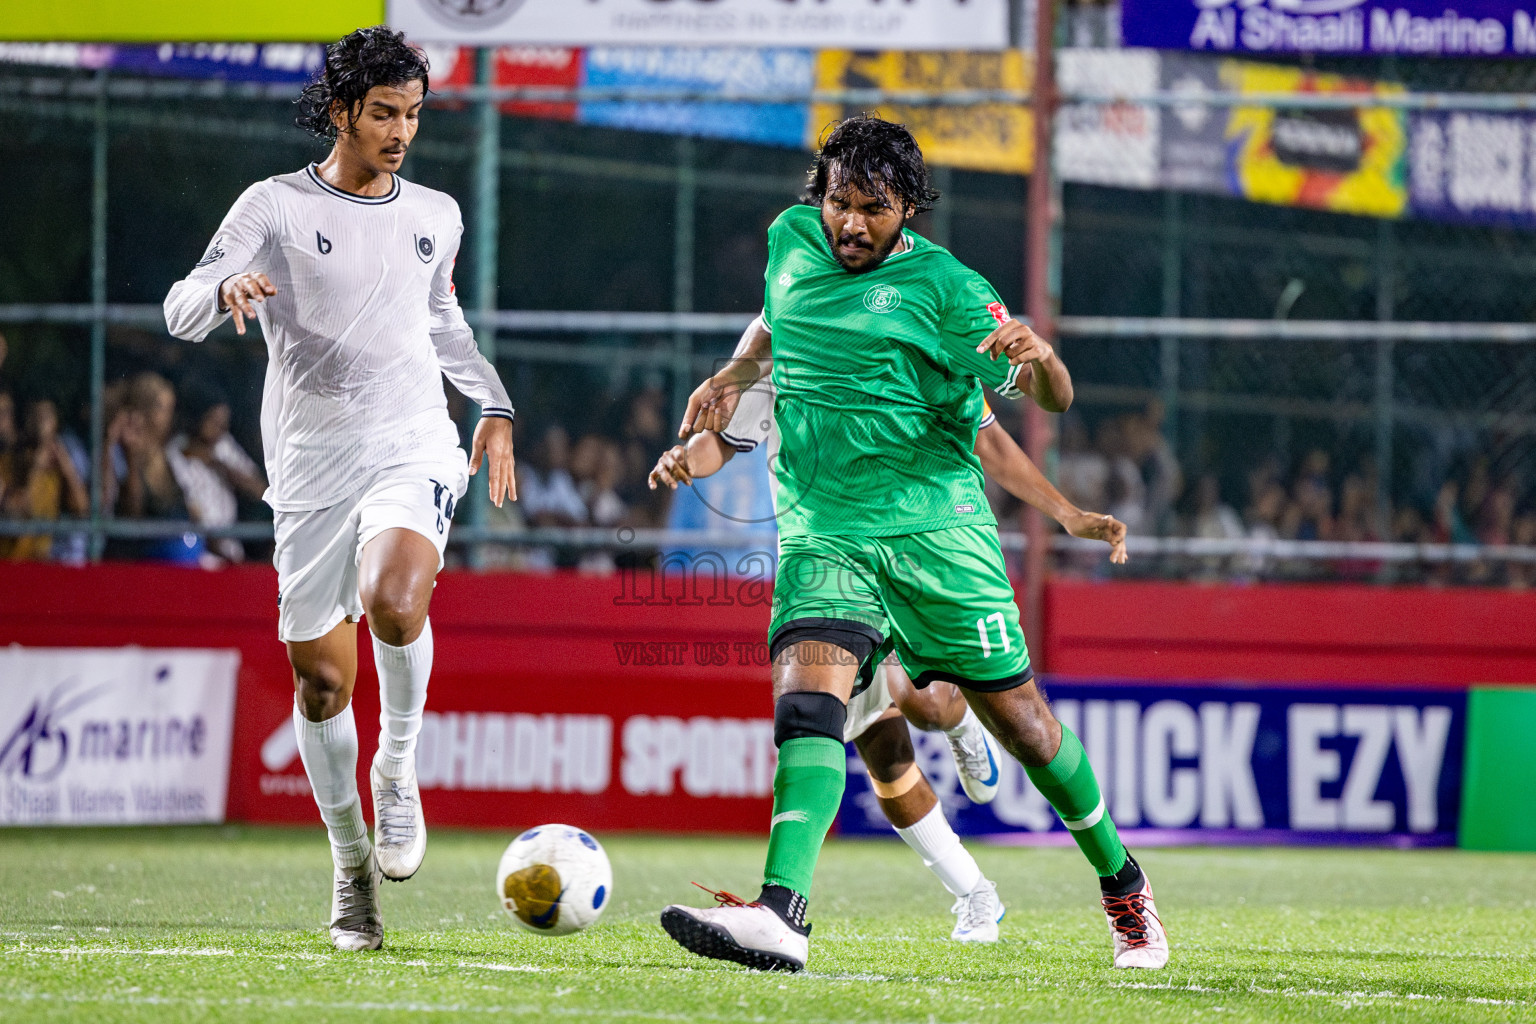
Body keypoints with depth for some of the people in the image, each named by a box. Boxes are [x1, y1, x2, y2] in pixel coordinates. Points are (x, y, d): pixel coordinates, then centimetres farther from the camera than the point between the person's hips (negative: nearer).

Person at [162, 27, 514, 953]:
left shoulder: (436, 216, 12)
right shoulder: (277, 206, 0)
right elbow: (181, 310, -6)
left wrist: (495, 404, 23)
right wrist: (227, 290, -28)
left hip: (414, 448, 1)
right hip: (312, 462, -1)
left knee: (394, 600, -30)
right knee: (322, 677, 2)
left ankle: (398, 770, -6)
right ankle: (352, 866, 19)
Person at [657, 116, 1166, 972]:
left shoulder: (942, 285, -7)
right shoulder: (791, 241, 8)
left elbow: (1054, 398, -10)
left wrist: (1037, 357, -33)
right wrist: (735, 377, 17)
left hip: (934, 526, -3)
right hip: (821, 532, 3)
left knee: (1015, 713, 4)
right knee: (809, 696, -21)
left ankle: (1123, 881, 28)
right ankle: (781, 915, -37)